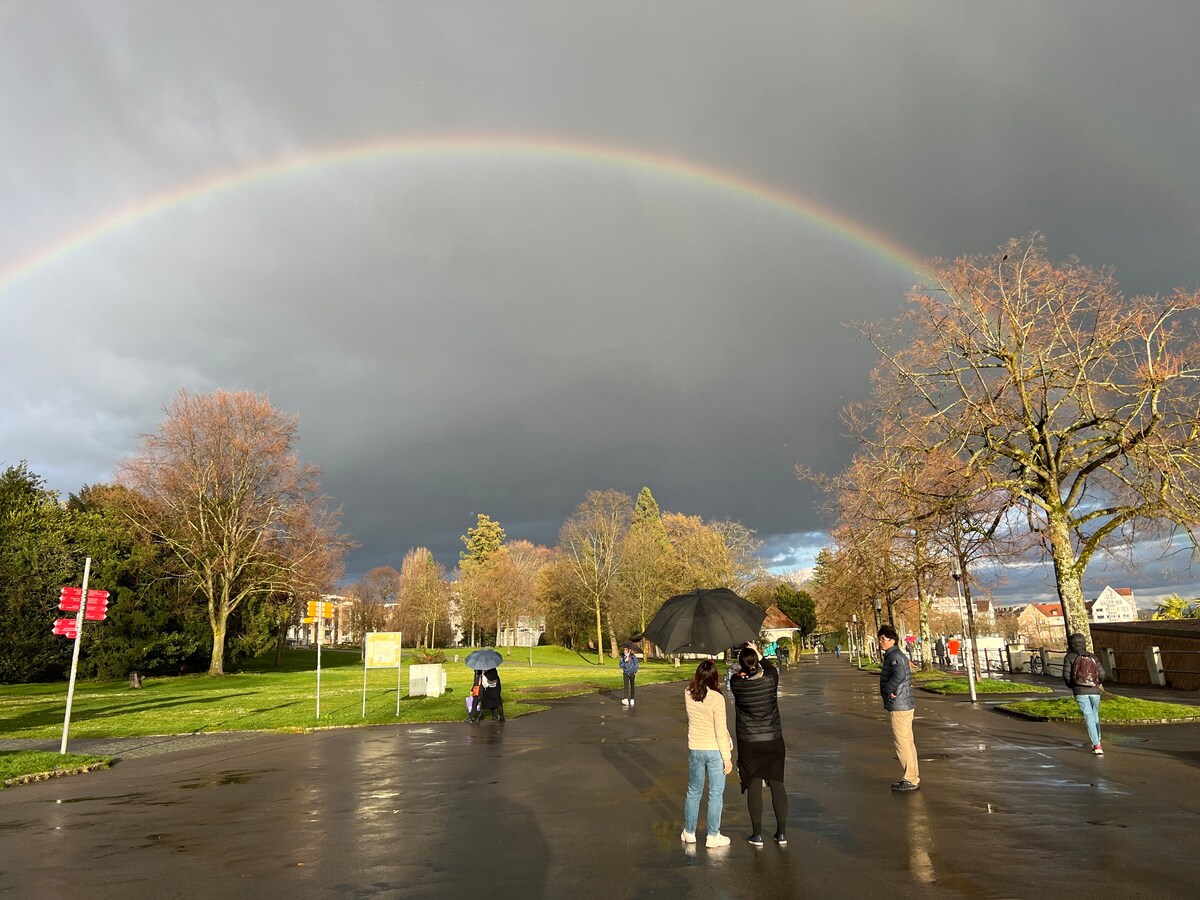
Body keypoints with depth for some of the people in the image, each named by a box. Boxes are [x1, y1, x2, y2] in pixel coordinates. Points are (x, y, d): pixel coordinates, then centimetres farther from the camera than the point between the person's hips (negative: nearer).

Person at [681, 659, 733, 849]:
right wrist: (727, 757, -8)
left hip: (694, 750, 4)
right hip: (714, 750, -4)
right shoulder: (716, 698, -20)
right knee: (716, 794, 10)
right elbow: (720, 731, -16)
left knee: (693, 791, 19)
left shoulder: (688, 695, -6)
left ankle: (689, 832, 29)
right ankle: (713, 836, 17)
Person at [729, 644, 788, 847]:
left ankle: (757, 834, 12)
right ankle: (782, 833, 18)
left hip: (748, 743, -1)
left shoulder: (737, 683, -14)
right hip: (773, 740, 1)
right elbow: (772, 669, 12)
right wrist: (758, 654, 15)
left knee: (754, 786, 7)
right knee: (777, 784, 11)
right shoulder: (770, 679, -11)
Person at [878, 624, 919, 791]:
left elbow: (899, 674, -37)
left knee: (902, 743, -4)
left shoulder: (895, 657, -17)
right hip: (904, 705, 11)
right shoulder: (894, 656, 15)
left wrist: (888, 690, -23)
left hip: (899, 707, -11)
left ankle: (911, 780, 3)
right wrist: (888, 690, 10)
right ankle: (914, 776, 26)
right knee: (907, 742, 17)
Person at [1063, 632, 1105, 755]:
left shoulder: (1069, 657, 5)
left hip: (1080, 691, -3)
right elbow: (1102, 674, 4)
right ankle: (1097, 742, 26)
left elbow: (1066, 675, -5)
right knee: (1095, 716, 20)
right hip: (1095, 691, 3)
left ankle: (1096, 745, -13)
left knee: (1089, 717, -4)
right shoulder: (1092, 656, 13)